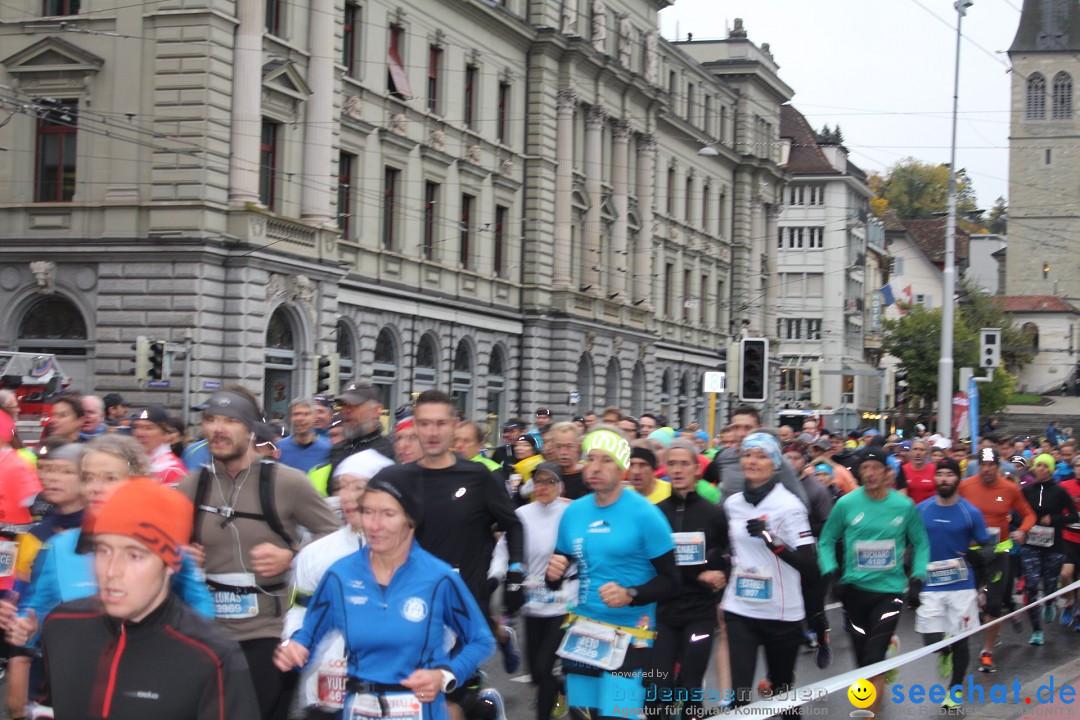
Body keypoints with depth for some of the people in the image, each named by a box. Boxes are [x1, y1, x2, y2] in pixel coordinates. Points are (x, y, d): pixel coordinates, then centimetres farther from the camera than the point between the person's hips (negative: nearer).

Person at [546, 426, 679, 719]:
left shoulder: (644, 514, -10)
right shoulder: (573, 512, 6)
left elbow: (671, 580, -8)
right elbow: (560, 568, 19)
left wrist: (630, 595, -24)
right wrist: (553, 573, -5)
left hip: (629, 635, -5)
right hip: (582, 631, 5)